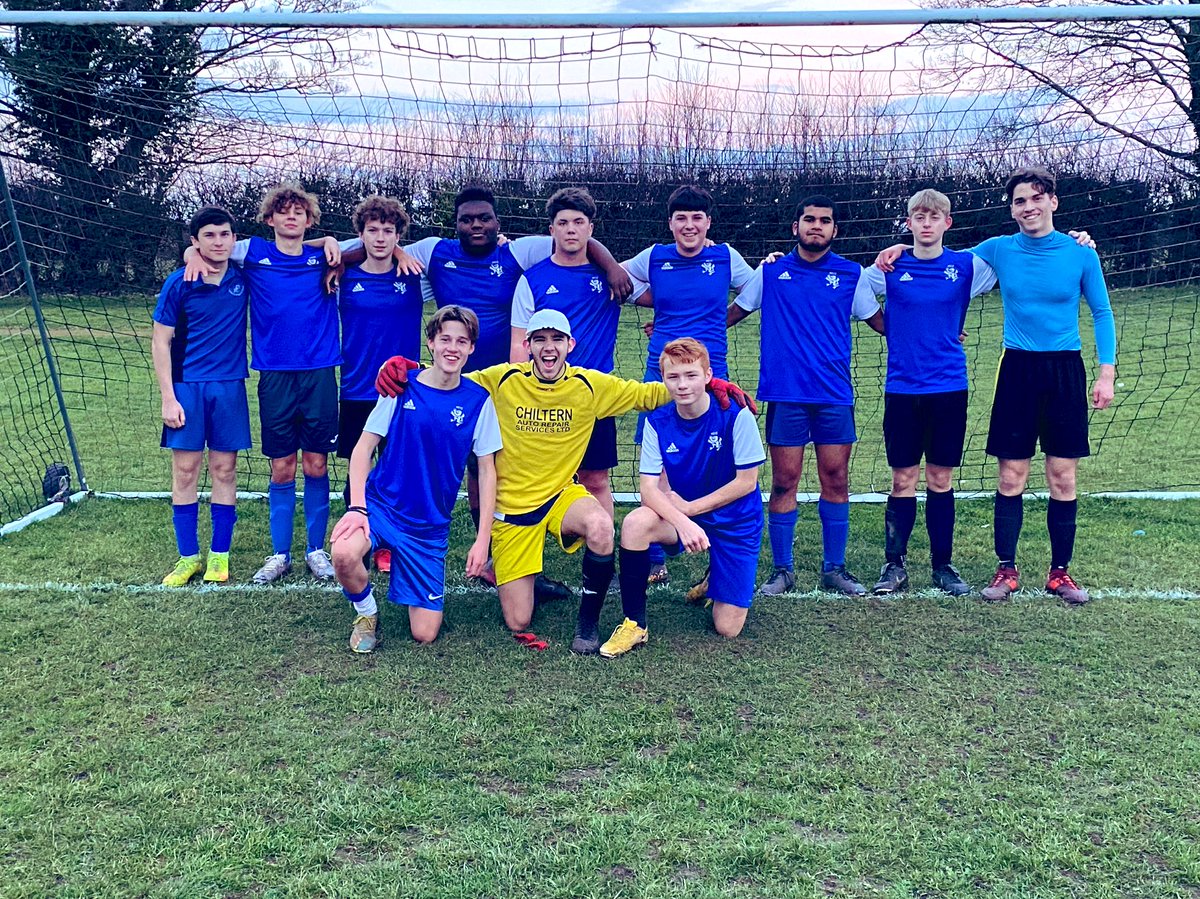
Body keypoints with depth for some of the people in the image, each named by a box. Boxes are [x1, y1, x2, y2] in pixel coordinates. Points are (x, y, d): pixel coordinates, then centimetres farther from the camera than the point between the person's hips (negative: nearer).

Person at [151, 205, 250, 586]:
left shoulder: (243, 277, 0)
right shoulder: (178, 283, -5)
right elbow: (160, 342, -1)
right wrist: (168, 398, -7)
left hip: (229, 387, 1)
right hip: (186, 386, -1)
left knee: (224, 470, 5)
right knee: (184, 471, 2)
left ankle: (219, 554, 16)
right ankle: (188, 556, 14)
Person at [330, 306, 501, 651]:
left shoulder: (478, 400, -3)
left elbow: (487, 470, 1)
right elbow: (364, 447, -2)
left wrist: (482, 538, -4)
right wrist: (357, 506, -16)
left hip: (430, 527, 1)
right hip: (381, 505, -1)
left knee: (424, 634, -2)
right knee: (344, 554, -35)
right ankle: (366, 612, 0)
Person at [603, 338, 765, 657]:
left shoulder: (735, 414, -19)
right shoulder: (658, 421, -10)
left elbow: (746, 482, -14)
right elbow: (649, 487, -15)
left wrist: (690, 507, -16)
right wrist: (683, 522, -33)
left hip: (736, 520, -2)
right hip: (684, 513, 2)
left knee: (728, 628, -7)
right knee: (635, 523, -32)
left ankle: (715, 578, 30)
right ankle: (634, 624, -15)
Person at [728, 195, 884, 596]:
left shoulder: (851, 274, 7)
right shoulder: (771, 272, 6)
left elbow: (878, 321, 14)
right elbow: (734, 312, 15)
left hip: (834, 395, 1)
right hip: (785, 394, -1)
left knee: (836, 481, 5)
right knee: (784, 482, 2)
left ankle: (834, 568, 17)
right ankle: (782, 569, 13)